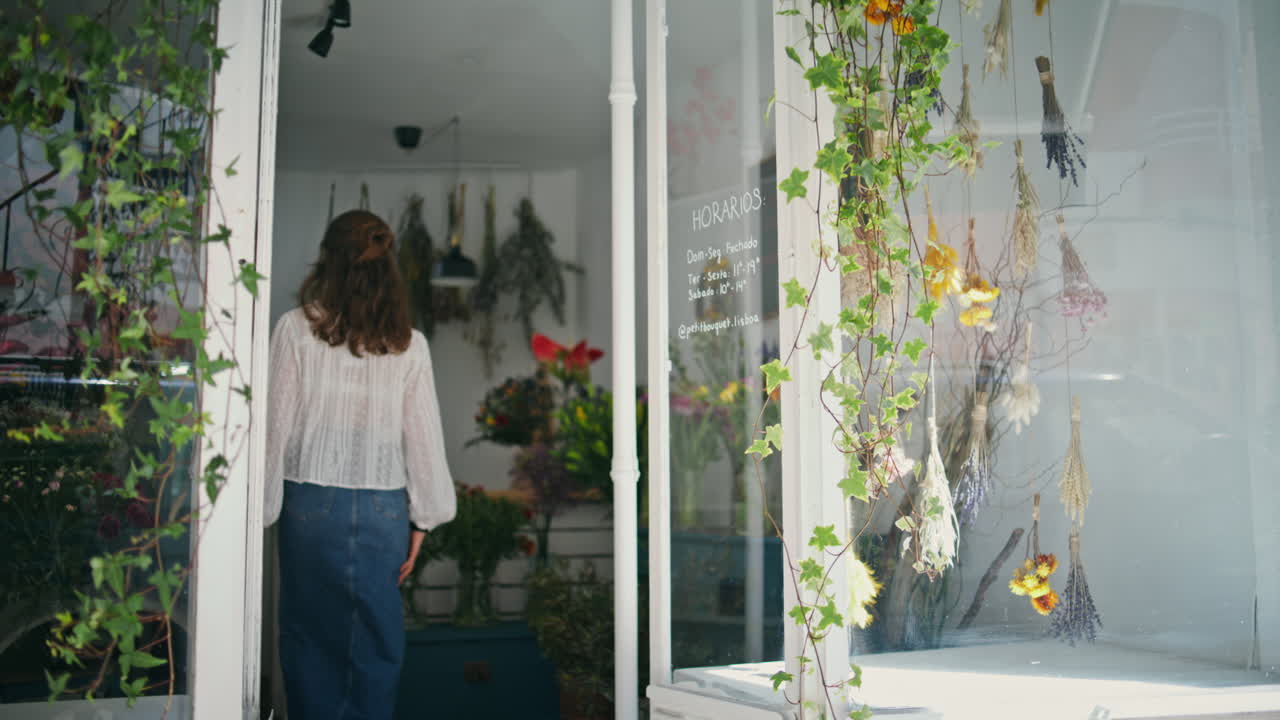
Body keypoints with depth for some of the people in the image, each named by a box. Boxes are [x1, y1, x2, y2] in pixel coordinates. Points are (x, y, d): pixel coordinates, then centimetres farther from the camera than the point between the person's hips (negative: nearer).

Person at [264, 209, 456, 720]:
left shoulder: (297, 328, -5)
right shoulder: (408, 343, -1)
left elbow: (278, 424, -4)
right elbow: (423, 436, 1)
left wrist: (263, 507, 4)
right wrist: (422, 521, 9)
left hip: (312, 502, -1)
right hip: (384, 508, 1)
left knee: (310, 635, 11)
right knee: (377, 639, 9)